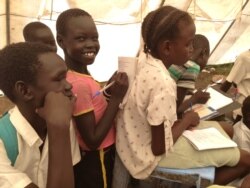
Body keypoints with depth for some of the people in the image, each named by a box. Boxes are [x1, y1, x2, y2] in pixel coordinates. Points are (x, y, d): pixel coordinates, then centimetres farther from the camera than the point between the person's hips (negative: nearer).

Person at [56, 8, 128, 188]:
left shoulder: (82, 75, -1)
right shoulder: (78, 84, -27)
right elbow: (92, 140, -25)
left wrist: (111, 88, -2)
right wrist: (116, 97, -24)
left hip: (101, 157, 9)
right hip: (94, 163, -8)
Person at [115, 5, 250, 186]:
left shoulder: (144, 60, -6)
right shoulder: (163, 84, -32)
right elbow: (160, 147, -24)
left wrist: (180, 120, 1)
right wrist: (187, 119, -10)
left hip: (140, 139, 9)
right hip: (153, 155, -8)